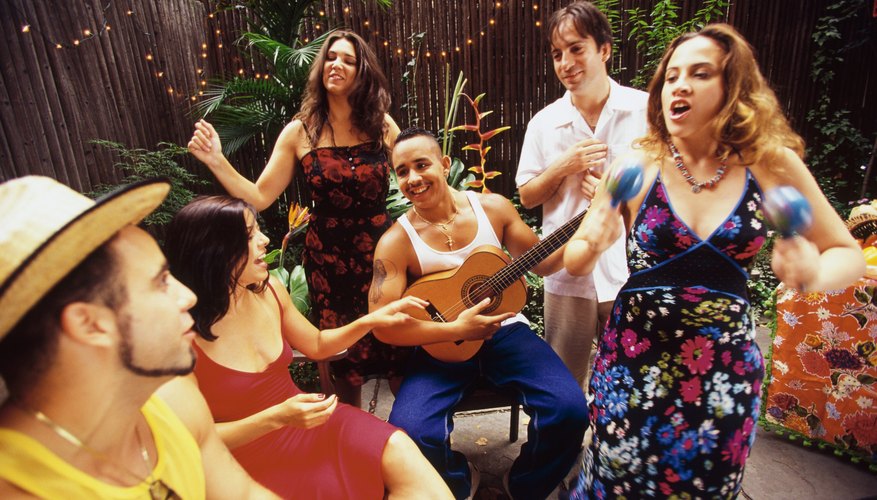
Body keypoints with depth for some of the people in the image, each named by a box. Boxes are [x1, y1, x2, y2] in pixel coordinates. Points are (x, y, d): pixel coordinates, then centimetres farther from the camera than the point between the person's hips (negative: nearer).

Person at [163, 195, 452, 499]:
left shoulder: (268, 290, -4)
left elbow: (317, 345, 12)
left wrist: (370, 320, -3)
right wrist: (275, 418, -25)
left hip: (308, 423, 5)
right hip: (252, 458, -5)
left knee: (399, 452, -18)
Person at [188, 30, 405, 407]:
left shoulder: (381, 125, 0)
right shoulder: (300, 132, -2)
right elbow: (259, 197, -2)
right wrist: (217, 162, -12)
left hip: (382, 249, 0)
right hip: (327, 255, 0)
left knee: (400, 350, 6)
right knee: (344, 359, 12)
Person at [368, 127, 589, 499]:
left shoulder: (493, 207, -1)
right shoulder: (396, 242, -10)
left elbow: (541, 263, 8)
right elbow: (383, 325, -12)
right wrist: (456, 329, -19)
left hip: (505, 331, 2)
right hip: (442, 344, -1)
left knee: (570, 409, -19)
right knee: (409, 432, -24)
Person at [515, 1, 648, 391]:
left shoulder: (647, 110, -5)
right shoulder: (545, 122, 0)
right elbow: (527, 197, 4)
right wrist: (563, 167, -13)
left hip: (631, 271, -1)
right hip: (567, 272, 1)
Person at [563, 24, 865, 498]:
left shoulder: (773, 163, -6)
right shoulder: (638, 165, -9)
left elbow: (848, 253, 4)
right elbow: (573, 262, -5)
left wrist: (814, 273, -19)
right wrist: (592, 244, -28)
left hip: (727, 365, 2)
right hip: (636, 360, -1)